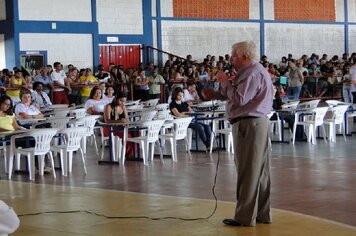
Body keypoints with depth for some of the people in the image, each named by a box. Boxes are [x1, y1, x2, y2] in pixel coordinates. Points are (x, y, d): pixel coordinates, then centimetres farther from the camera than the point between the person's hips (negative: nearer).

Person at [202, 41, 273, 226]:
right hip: (258, 122, 11)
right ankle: (262, 213, 18)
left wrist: (225, 82, -10)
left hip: (249, 124, -11)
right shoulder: (254, 71, 18)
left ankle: (246, 217, 0)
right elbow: (241, 95, 19)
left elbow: (239, 99, -22)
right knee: (260, 171, 12)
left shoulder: (253, 73, -16)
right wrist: (215, 95, 11)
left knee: (248, 172, -5)